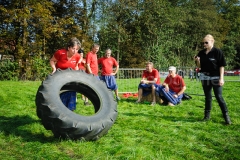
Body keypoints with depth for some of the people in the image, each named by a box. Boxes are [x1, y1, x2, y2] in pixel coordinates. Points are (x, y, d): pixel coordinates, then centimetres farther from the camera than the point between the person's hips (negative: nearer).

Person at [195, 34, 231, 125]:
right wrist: (197, 61, -10)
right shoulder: (201, 53, 6)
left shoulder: (217, 52, -8)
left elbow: (222, 66, -8)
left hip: (215, 78, -5)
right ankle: (207, 115, 20)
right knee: (207, 97, 12)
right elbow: (199, 66, 12)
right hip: (205, 78, 5)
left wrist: (221, 78, -13)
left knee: (219, 97, -5)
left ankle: (226, 116, 5)